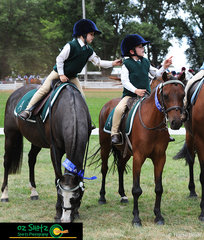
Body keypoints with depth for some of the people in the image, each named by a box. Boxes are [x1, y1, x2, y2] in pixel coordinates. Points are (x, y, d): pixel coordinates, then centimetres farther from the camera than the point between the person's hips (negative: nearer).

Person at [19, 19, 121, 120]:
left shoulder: (89, 51, 0)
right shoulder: (71, 45, -21)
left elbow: (98, 62, 7)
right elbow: (59, 59, -17)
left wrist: (112, 63, -4)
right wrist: (61, 75, -17)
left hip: (72, 77, 6)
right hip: (58, 73, -6)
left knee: (81, 97, -2)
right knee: (44, 88, -15)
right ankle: (28, 110, -13)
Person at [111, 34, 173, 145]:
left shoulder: (145, 62, 12)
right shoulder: (127, 64, -3)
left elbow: (156, 73, 18)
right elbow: (125, 81, -10)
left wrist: (164, 67, 0)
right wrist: (136, 90, -23)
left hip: (146, 95, 5)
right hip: (130, 94, -4)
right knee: (119, 109, -29)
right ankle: (114, 133, -17)